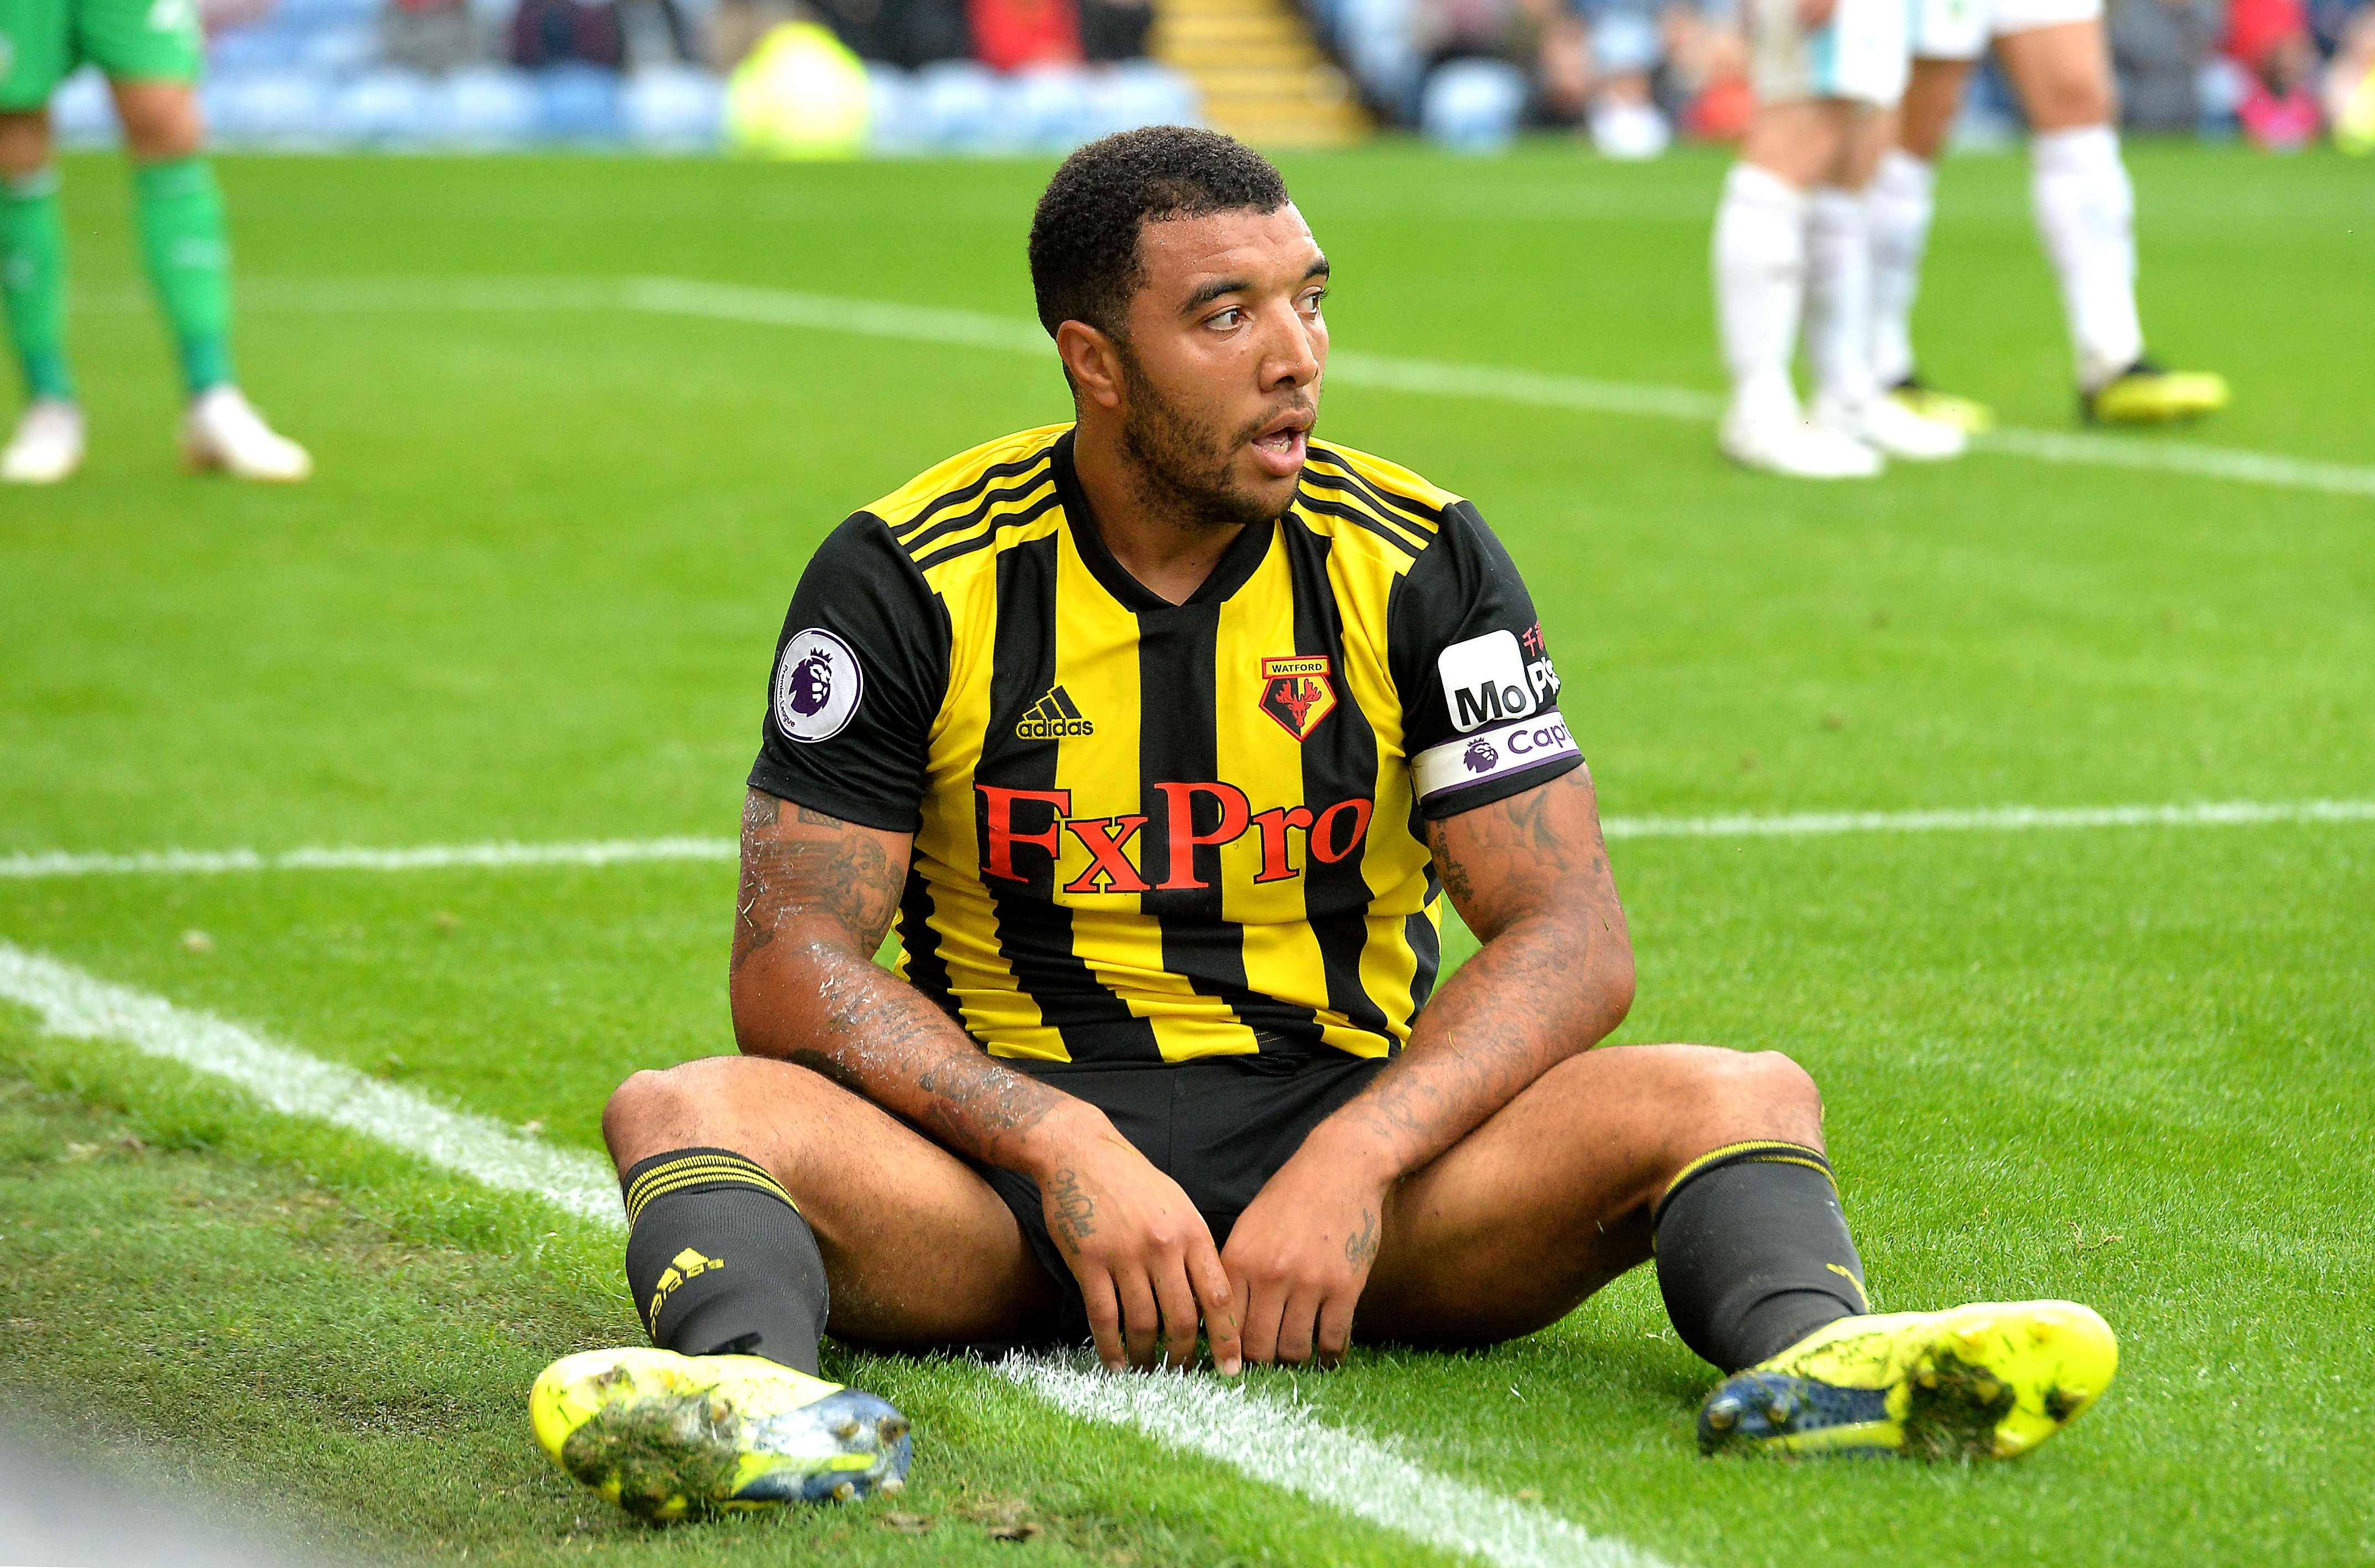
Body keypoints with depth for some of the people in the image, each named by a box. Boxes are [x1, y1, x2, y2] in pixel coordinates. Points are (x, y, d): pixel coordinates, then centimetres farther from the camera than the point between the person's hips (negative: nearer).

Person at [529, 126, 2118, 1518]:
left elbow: (1571, 935, -6)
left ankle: (1810, 1359, -53)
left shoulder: (1421, 564, 0)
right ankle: (743, 1377, -60)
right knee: (687, 1109, -30)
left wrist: (1354, 1162, -24)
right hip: (1014, 1147, -1)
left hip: (1357, 1141, 1)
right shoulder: (906, 580, -4)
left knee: (1744, 1098, -23)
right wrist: (1068, 1149, -25)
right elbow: (793, 961, -8)